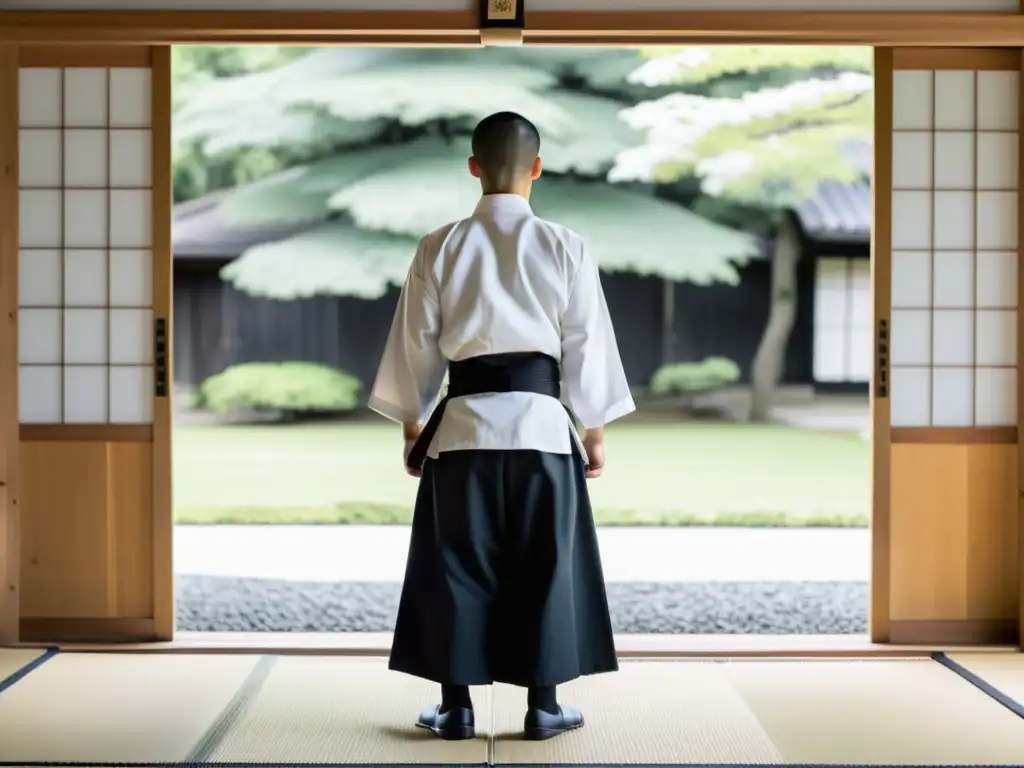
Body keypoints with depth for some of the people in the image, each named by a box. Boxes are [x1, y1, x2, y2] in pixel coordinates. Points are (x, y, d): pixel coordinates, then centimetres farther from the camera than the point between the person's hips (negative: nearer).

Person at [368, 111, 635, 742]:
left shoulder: (439, 248, 1)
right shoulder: (566, 247, -2)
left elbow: (416, 345, 5)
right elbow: (587, 346, 2)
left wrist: (412, 425, 17)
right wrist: (595, 431, 11)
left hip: (464, 421, 1)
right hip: (541, 419, -1)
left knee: (457, 564, 9)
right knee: (544, 564, 8)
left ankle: (457, 706, 13)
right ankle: (543, 706, 13)